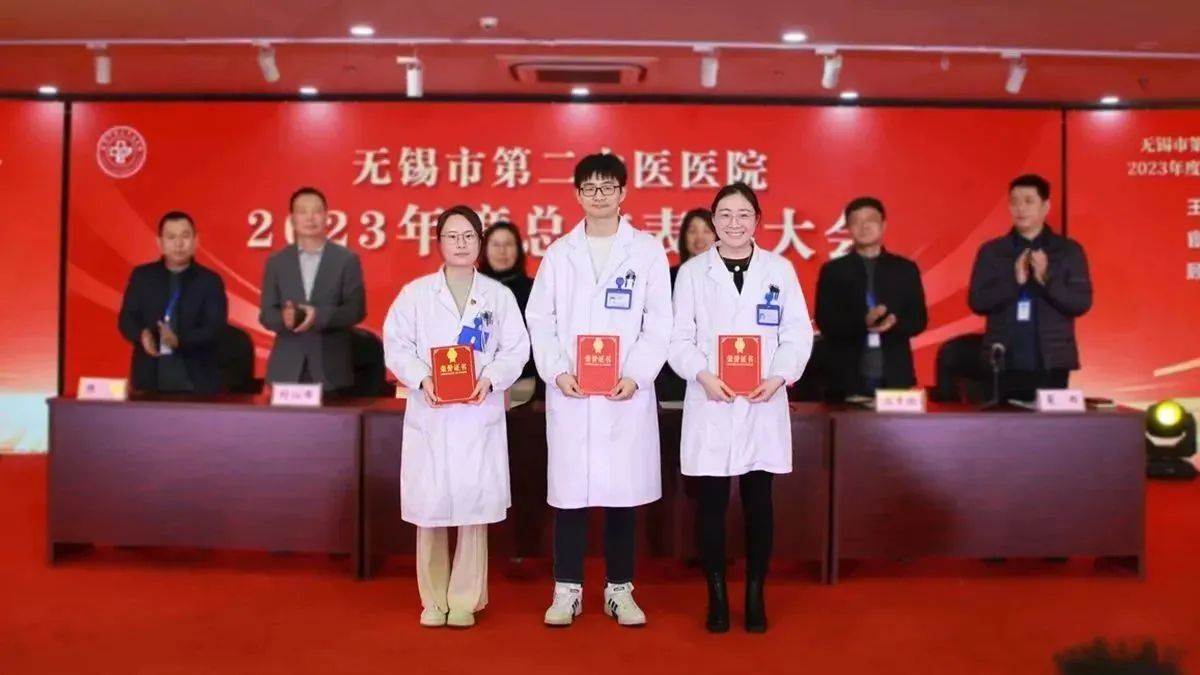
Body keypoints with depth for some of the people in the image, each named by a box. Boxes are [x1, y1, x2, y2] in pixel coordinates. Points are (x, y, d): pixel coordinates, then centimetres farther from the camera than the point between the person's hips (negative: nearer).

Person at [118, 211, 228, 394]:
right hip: (150, 378, 2)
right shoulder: (141, 276, 10)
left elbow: (215, 329, -6)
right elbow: (126, 318, 8)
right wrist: (142, 335, -15)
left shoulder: (210, 281, 2)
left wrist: (179, 340, -24)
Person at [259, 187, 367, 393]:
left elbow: (357, 309, -2)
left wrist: (320, 315, -18)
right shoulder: (276, 261, 10)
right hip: (286, 368, 2)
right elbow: (266, 314, 6)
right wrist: (283, 318, -17)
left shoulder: (347, 259, 4)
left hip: (331, 368, -1)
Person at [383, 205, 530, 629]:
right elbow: (396, 346, 1)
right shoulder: (415, 293, 5)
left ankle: (465, 600, 15)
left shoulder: (499, 295, 6)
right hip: (428, 415, 0)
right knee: (429, 508, 4)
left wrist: (490, 379, -15)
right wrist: (422, 379, -15)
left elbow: (516, 350, 2)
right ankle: (434, 600, 19)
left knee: (474, 507, 2)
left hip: (479, 416, 0)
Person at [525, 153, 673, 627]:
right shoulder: (559, 253, 9)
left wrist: (636, 376, -11)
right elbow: (539, 320, 5)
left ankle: (620, 590, 19)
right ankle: (567, 590, 17)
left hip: (626, 392, -1)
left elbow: (660, 323, 0)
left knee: (623, 492, 5)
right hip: (569, 392, 1)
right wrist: (556, 371, -8)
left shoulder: (647, 250, 4)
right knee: (569, 492, 5)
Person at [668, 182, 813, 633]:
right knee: (711, 503, 4)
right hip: (710, 404, 0)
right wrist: (702, 376, -15)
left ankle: (755, 595, 21)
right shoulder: (692, 272, 4)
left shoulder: (780, 269, 6)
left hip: (763, 404, 1)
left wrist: (779, 377, -12)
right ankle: (716, 596, 18)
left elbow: (798, 334, 3)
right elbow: (678, 337, 1)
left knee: (758, 503, 7)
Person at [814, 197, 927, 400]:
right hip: (849, 377, -1)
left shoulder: (905, 269, 11)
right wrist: (863, 321, -19)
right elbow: (825, 322, -2)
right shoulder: (833, 270, 6)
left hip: (896, 376, 2)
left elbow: (918, 319, 7)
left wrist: (895, 322, -15)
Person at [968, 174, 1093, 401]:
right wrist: (1014, 281, -16)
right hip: (1005, 363, 0)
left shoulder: (1068, 250, 4)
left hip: (1051, 362, 0)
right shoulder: (991, 251, 5)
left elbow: (1082, 303, -2)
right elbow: (977, 302, -2)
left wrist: (1047, 279, -17)